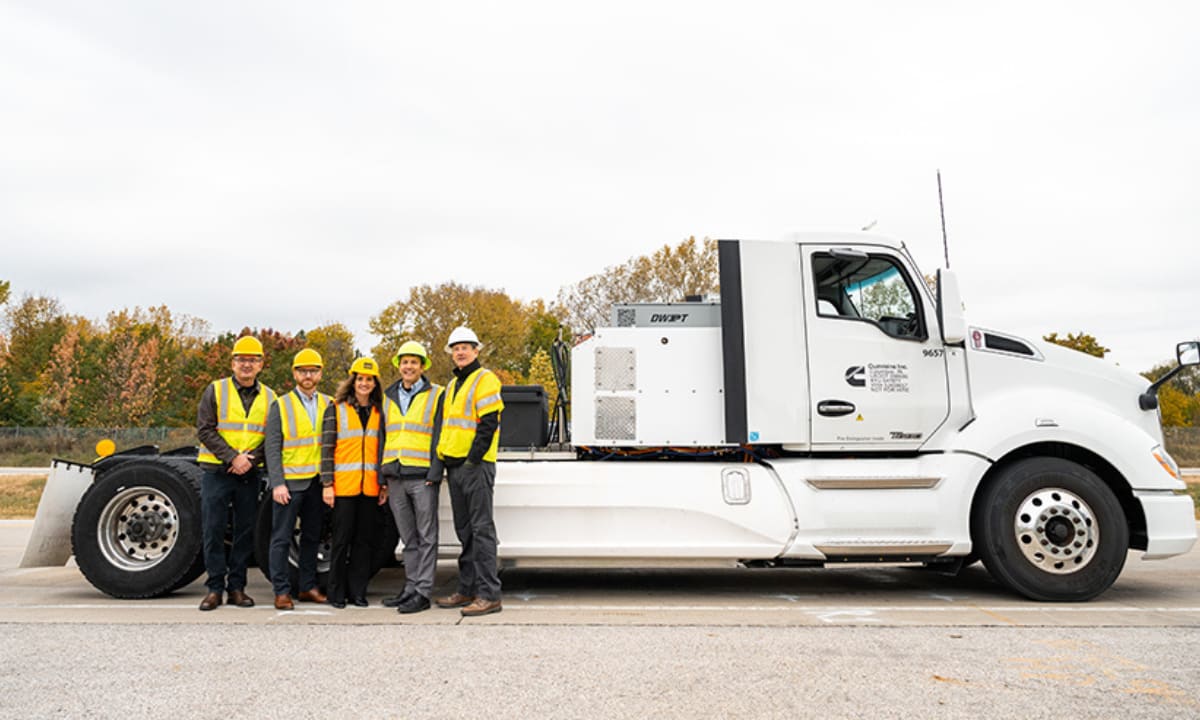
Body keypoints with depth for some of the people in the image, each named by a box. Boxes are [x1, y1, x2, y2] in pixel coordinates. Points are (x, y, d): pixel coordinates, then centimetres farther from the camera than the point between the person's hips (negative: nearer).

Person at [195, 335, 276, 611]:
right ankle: (215, 587, 9)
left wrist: (251, 459, -12)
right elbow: (204, 429, -5)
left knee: (245, 531, 6)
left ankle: (237, 587, 15)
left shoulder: (269, 397, 8)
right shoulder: (215, 390, 1)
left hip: (249, 474, 2)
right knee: (213, 530, 0)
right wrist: (232, 457, -14)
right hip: (216, 471, -2)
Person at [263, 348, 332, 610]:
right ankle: (281, 591, 7)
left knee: (312, 537, 11)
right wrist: (277, 483, -12)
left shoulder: (329, 404, 9)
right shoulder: (280, 406, 0)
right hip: (289, 482, -3)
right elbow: (272, 448, -4)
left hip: (317, 482, 4)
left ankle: (308, 587, 20)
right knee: (282, 539, 0)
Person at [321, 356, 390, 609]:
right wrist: (327, 483, -9)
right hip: (343, 486, -3)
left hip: (370, 487, 3)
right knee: (341, 540, 2)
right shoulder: (336, 409, 3)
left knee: (365, 541, 6)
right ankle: (336, 593, 13)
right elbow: (326, 448, -2)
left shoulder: (378, 412, 13)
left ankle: (357, 591, 16)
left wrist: (384, 483, 9)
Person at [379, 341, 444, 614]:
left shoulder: (436, 395, 1)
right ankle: (411, 587, 19)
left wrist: (436, 472, -12)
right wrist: (382, 476, 13)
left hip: (422, 476, -5)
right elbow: (383, 436, 19)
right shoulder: (389, 396, 16)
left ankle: (423, 592, 3)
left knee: (426, 537, -1)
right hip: (395, 477, 5)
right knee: (408, 538, 12)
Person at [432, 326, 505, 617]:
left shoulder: (485, 380, -6)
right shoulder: (452, 385, 21)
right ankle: (467, 590, 21)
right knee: (464, 530, 13)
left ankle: (489, 595, -5)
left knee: (481, 529, -8)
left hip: (476, 466, -9)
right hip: (454, 466, 9)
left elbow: (488, 424, -14)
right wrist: (442, 458, 15)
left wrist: (473, 459, -18)